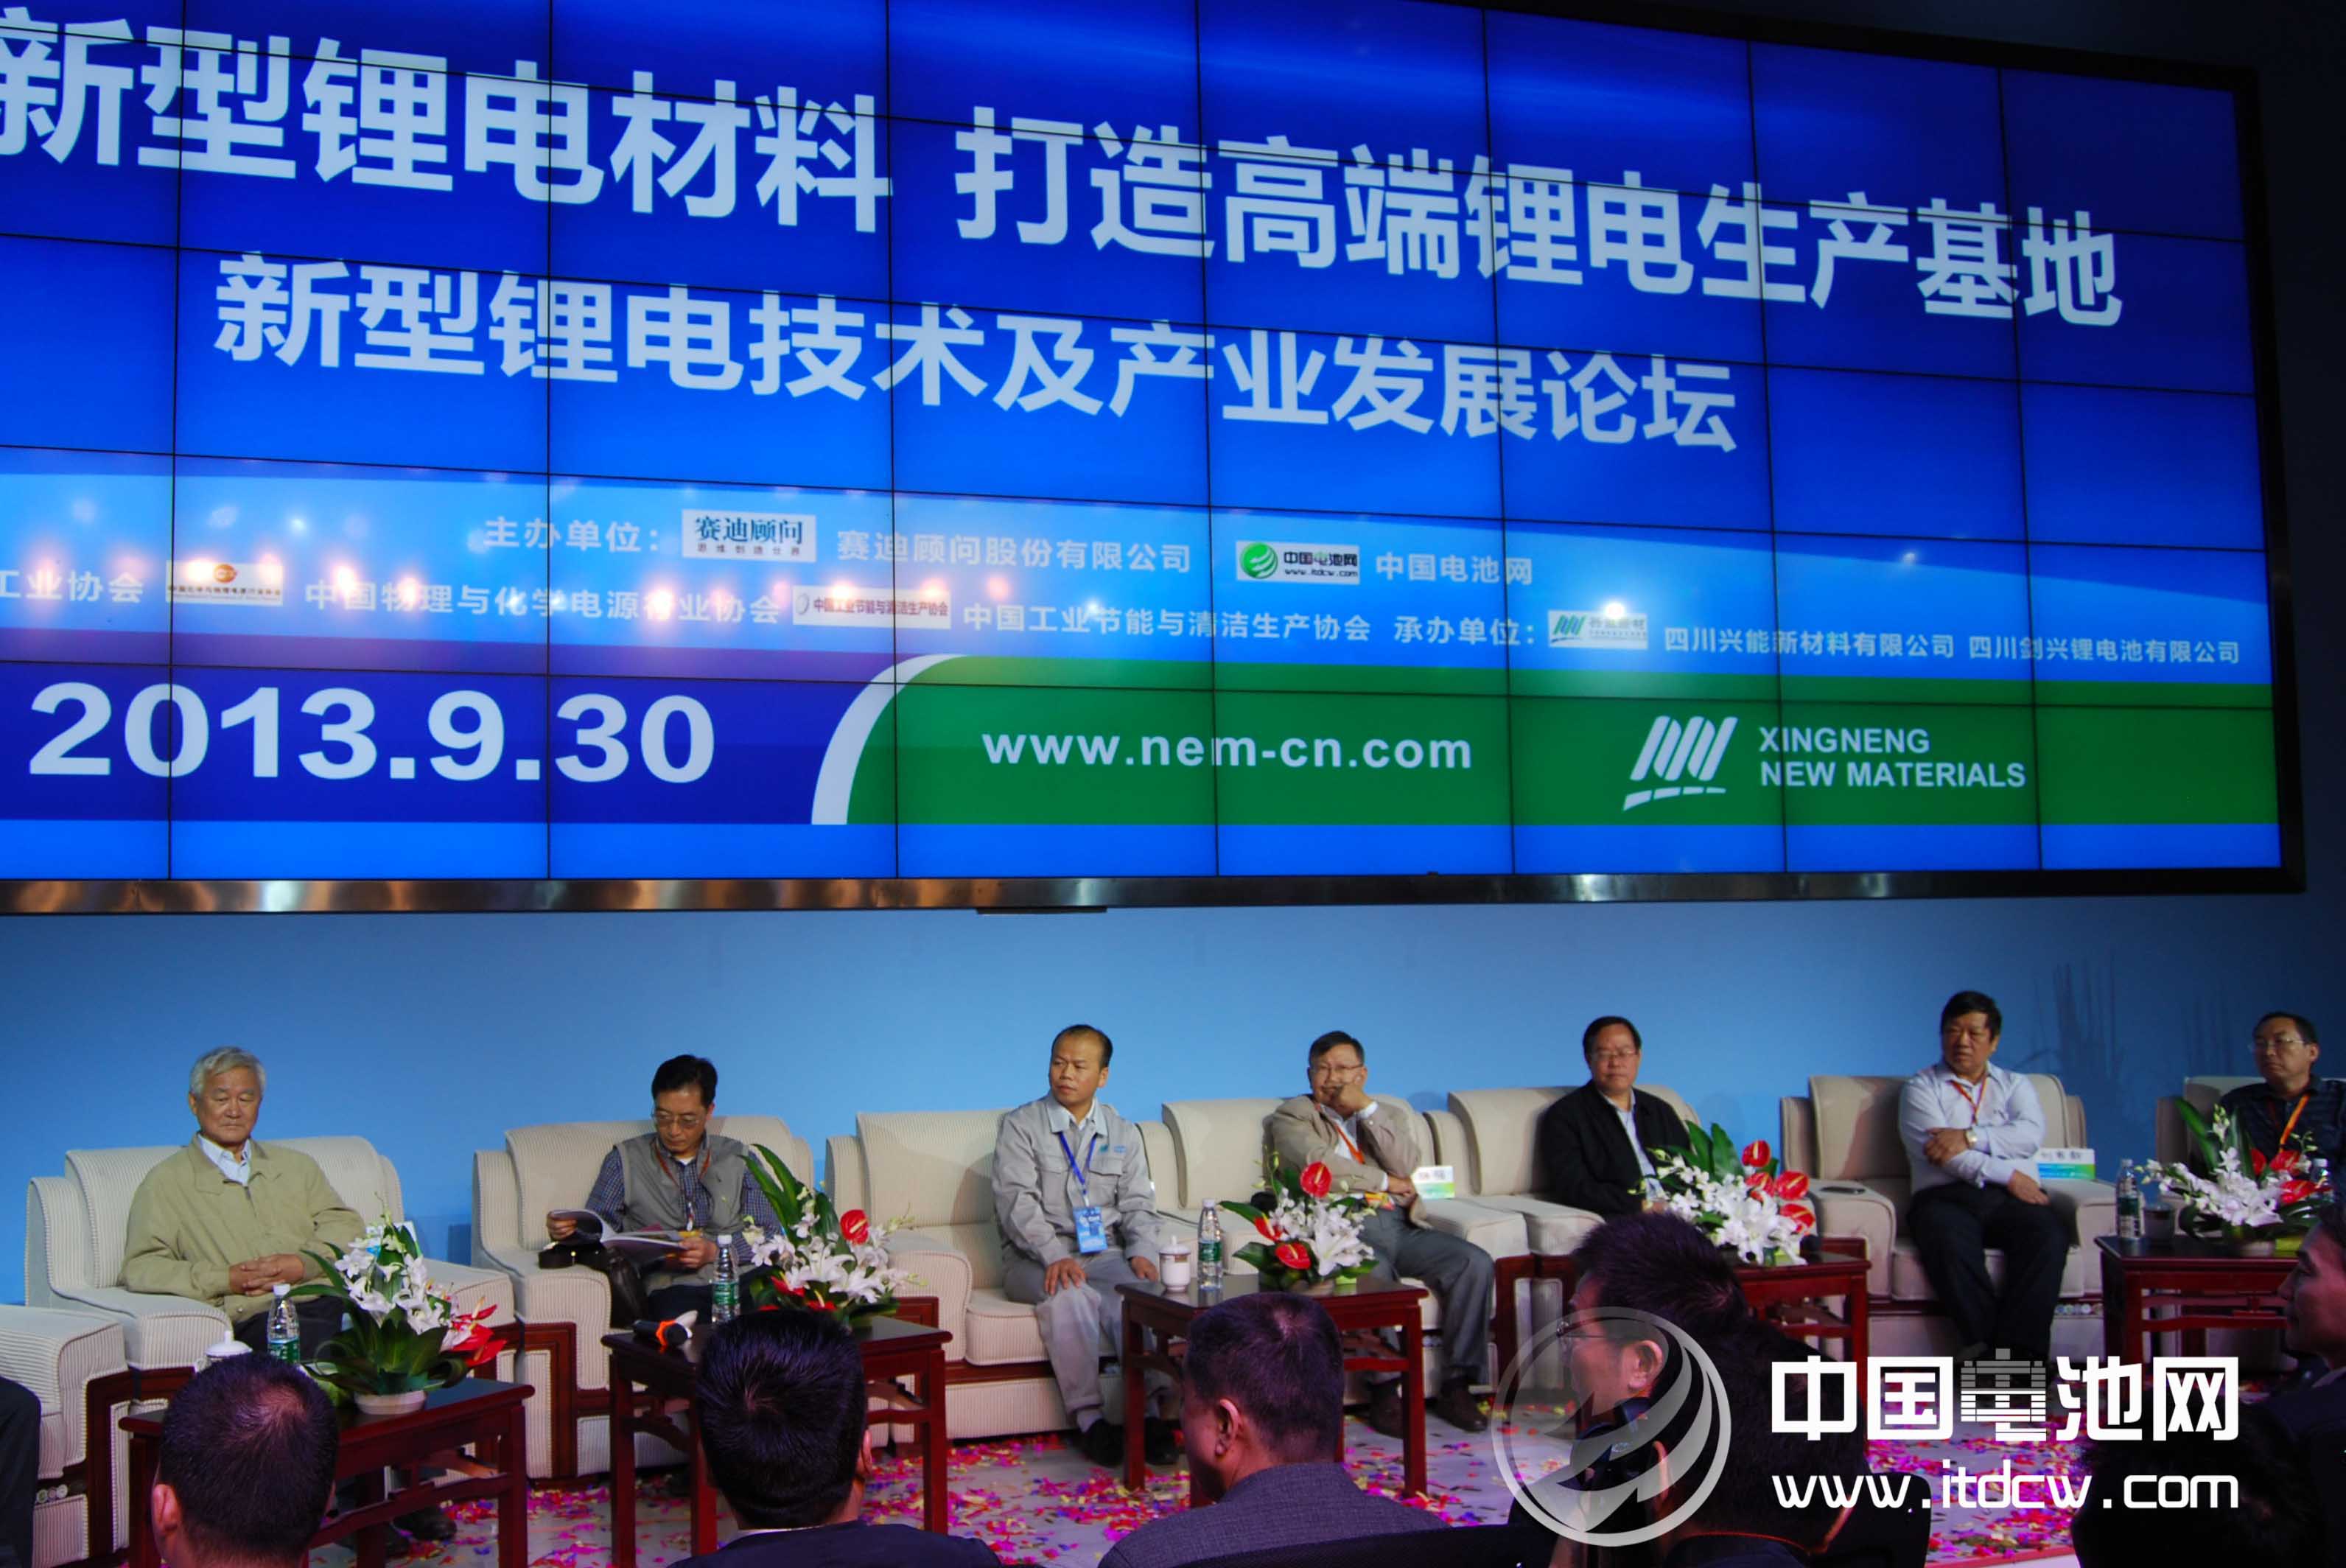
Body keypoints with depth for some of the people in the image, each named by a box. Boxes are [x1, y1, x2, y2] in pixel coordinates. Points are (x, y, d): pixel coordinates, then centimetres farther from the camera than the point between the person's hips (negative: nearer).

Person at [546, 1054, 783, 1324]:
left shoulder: (738, 1159, 19)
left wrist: (715, 1251, -8)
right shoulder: (626, 1159, 18)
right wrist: (568, 1229, -11)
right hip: (672, 1285, -1)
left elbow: (771, 1234, 9)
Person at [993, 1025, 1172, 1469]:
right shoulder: (1020, 1126, 3)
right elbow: (1016, 1200, -9)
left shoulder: (1123, 1134, 15)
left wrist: (1142, 1252, -12)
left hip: (1104, 1253, 3)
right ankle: (1089, 1419, -32)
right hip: (1036, 1258, -2)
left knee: (1136, 1291, -31)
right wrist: (1054, 1257, -24)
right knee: (1069, 1293, -36)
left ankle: (1153, 1411, -36)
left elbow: (1137, 1204, 11)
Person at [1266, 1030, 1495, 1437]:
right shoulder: (1293, 1115, 13)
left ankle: (1457, 1386, -13)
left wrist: (1366, 1108, -1)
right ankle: (1385, 1391, -25)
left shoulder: (1389, 1116, 25)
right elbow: (1319, 1164, -7)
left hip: (1400, 1225, 5)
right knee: (1374, 1273, -38)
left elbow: (1406, 1165, 4)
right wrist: (1386, 1182, 2)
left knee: (1476, 1263, -20)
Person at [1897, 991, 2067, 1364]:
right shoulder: (1921, 1088, 16)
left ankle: (2020, 1350, -41)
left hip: (2014, 1198, 2)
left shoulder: (2015, 1085, 24)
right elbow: (1937, 1151, -2)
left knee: (2049, 1234, -32)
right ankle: (1988, 1344, -41)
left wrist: (1970, 1137, -10)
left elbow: (2031, 1135, 2)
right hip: (1947, 1196, -2)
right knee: (1949, 1242, -37)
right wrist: (2008, 1175, -8)